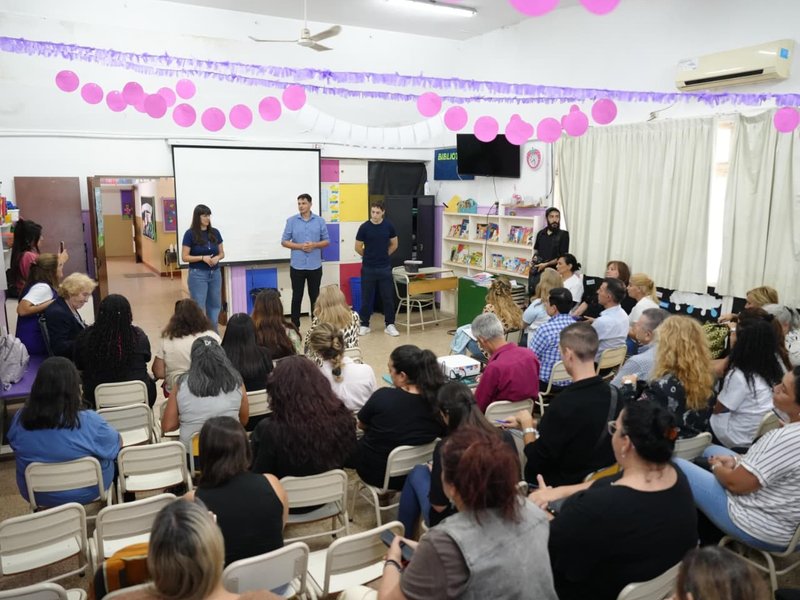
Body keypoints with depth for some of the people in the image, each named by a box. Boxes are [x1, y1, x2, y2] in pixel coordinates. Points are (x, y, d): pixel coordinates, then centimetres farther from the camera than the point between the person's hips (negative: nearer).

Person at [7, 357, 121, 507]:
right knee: (115, 454, 25)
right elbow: (118, 444, -12)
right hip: (87, 491, -3)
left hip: (36, 493, 4)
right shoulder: (89, 422, -30)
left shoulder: (19, 420, -19)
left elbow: (16, 446, 2)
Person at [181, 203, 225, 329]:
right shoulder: (190, 234, -8)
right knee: (198, 307, 0)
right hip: (198, 274, -5)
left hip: (215, 274, 5)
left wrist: (217, 258, -11)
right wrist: (202, 258, -19)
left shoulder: (215, 232, 4)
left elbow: (222, 253, 10)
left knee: (215, 305, 12)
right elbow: (184, 257, -8)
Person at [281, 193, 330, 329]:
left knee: (315, 296, 9)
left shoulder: (320, 221, 3)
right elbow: (284, 242, 1)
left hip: (315, 266, 1)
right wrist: (300, 246, -13)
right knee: (297, 297, 4)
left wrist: (314, 245, -13)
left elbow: (326, 241, 5)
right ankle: (295, 327, 13)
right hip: (297, 266, -1)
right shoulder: (291, 221, 1)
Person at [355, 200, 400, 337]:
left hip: (385, 268, 1)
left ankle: (390, 325, 13)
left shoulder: (389, 226, -2)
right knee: (366, 298, 5)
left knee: (388, 297, 3)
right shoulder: (364, 227, -7)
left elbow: (394, 245, 12)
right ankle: (364, 325, 16)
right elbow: (358, 248, 2)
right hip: (368, 268, -1)